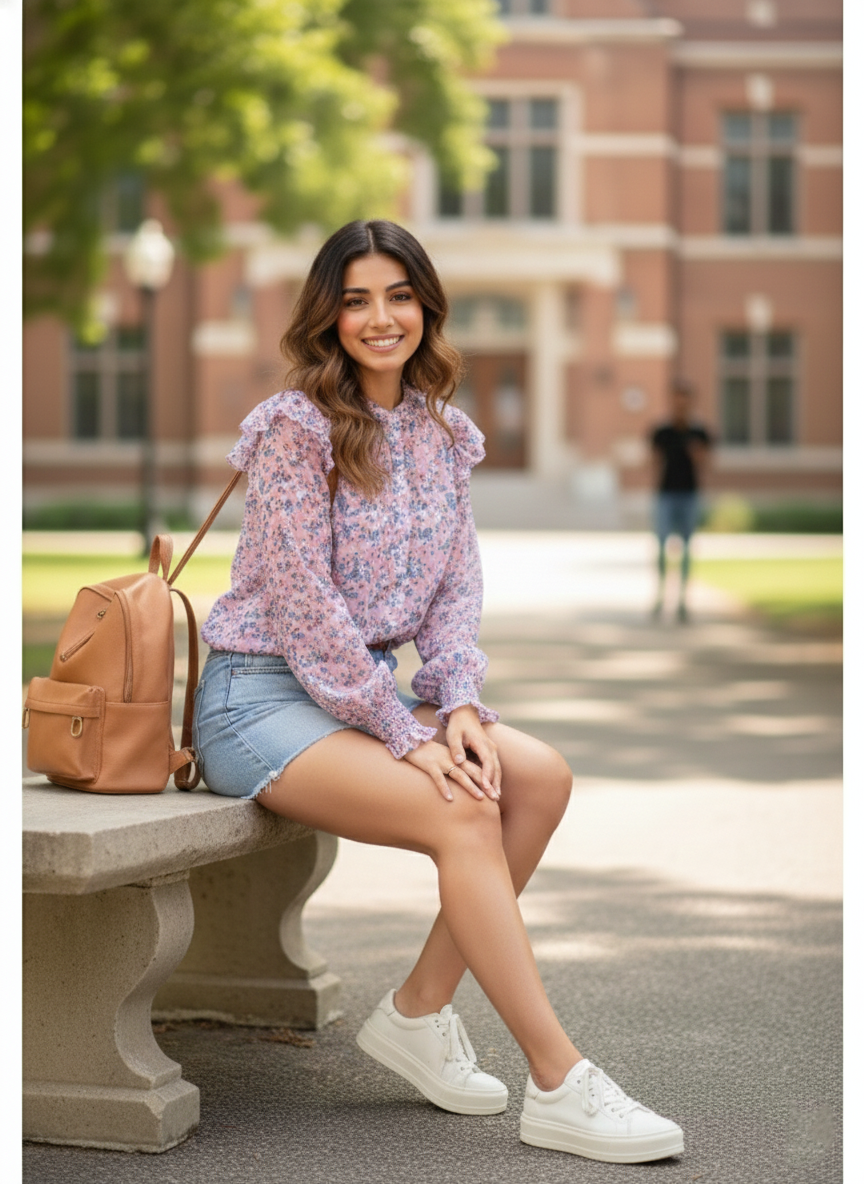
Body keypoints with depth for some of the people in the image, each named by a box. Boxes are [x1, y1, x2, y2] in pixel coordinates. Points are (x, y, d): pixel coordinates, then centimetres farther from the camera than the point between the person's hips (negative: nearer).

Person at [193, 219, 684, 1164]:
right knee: (464, 813, -27)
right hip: (262, 697, -7)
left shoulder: (439, 432, 9)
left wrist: (458, 706, -9)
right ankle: (559, 1087, -24)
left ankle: (419, 1011, -3)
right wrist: (407, 734, -19)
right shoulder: (296, 427, -13)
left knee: (541, 776, -15)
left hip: (369, 687, 7)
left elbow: (456, 585, 9)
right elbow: (302, 603, -18)